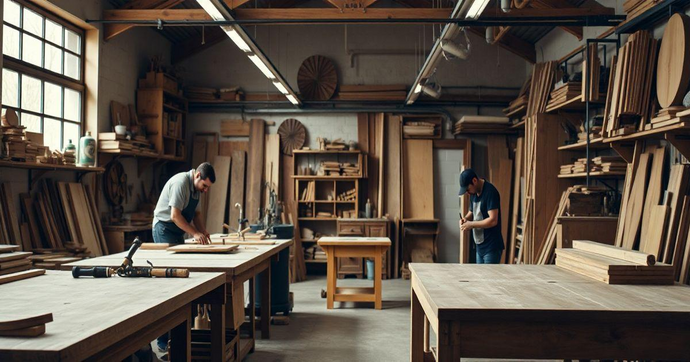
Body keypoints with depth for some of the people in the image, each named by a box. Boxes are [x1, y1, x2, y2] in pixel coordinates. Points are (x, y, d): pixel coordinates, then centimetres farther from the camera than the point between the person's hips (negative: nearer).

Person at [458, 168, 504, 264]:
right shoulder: (474, 193, 8)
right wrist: (465, 218, 1)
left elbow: (493, 220, -25)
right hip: (480, 245, 9)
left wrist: (471, 224, -18)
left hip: (491, 246, -9)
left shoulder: (490, 192, -19)